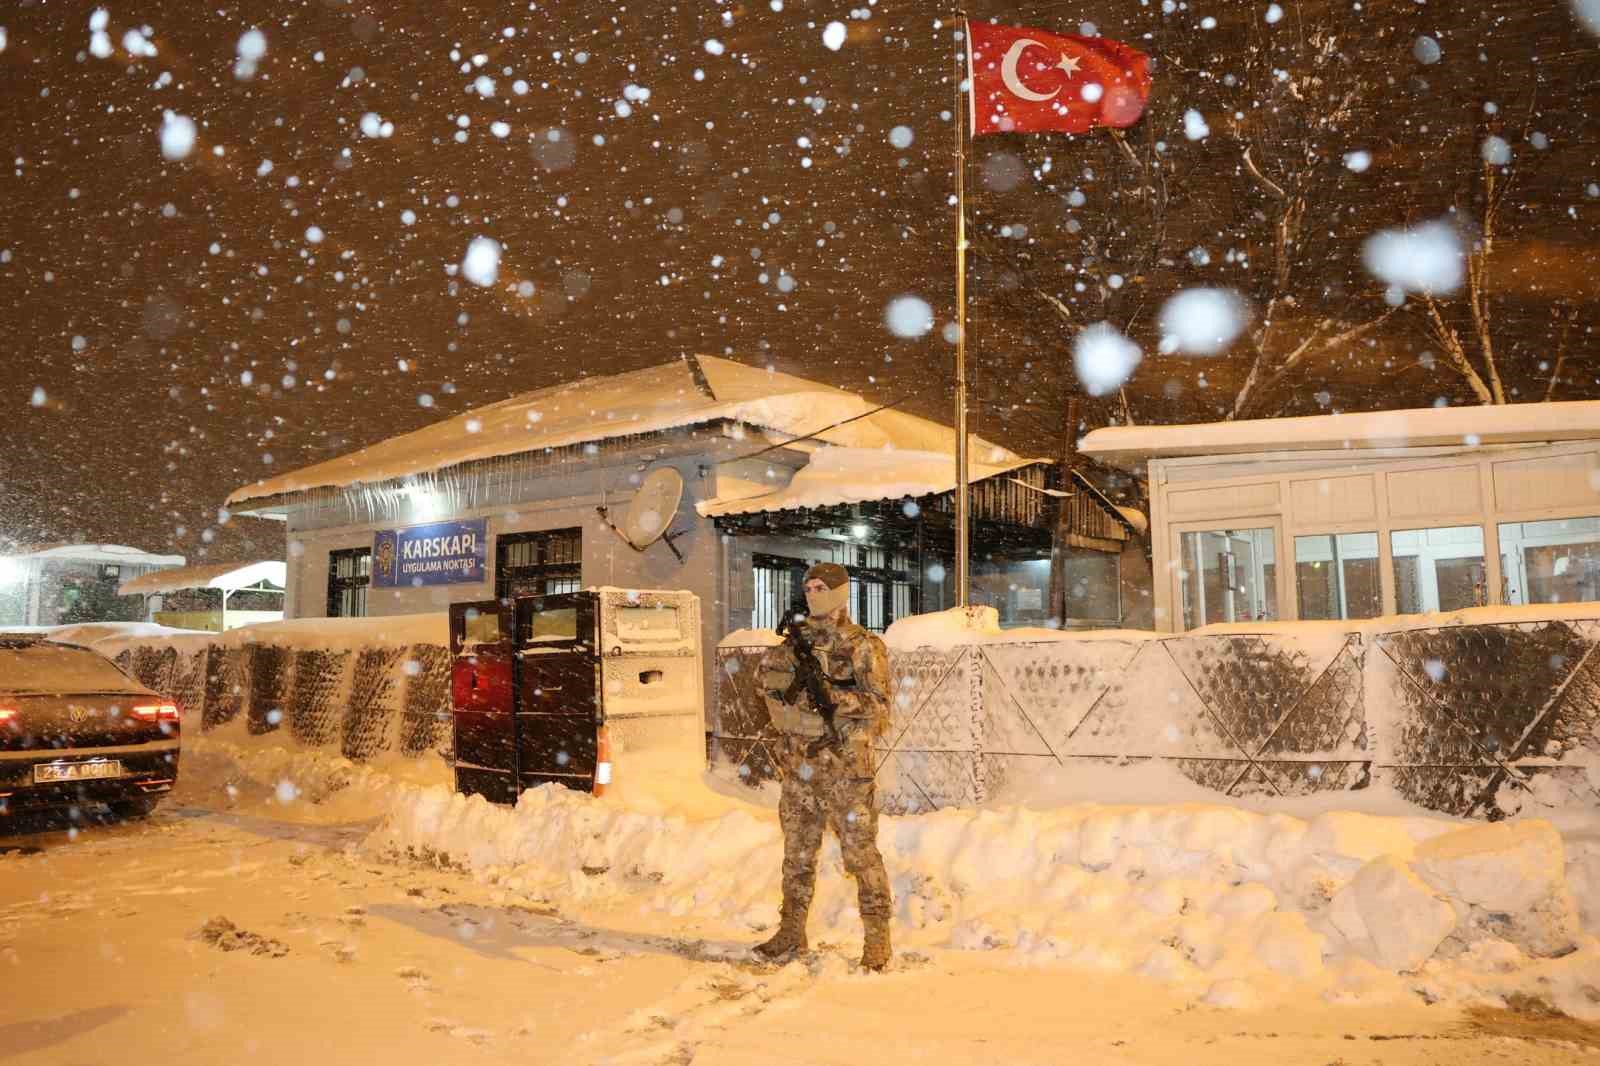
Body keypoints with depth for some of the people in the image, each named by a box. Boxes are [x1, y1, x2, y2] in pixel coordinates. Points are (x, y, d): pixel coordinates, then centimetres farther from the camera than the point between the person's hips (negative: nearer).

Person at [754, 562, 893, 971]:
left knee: (861, 852, -1)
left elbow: (878, 706, -10)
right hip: (799, 764, 5)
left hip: (845, 766, -5)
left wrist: (833, 693, -24)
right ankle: (792, 932, 25)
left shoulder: (863, 647, -5)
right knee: (797, 852, 13)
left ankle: (877, 940, 8)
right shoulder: (798, 642, 11)